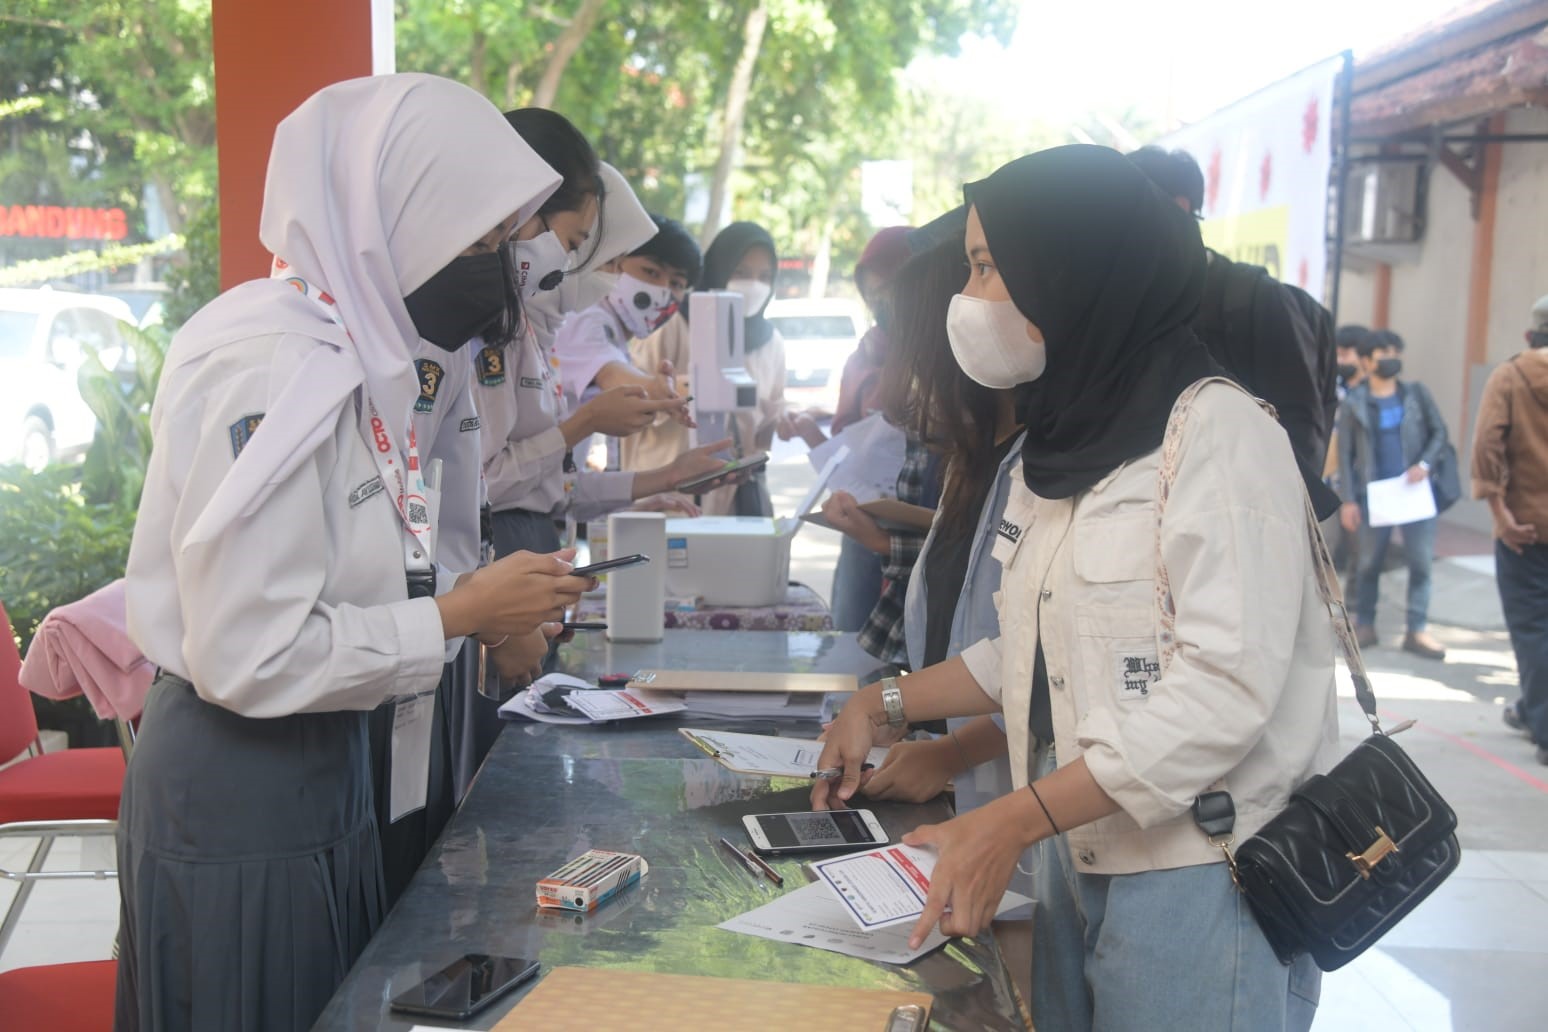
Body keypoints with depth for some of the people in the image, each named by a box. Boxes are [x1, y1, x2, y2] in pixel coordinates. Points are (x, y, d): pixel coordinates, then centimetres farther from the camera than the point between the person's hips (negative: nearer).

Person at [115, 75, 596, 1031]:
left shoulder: (347, 347, 4)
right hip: (242, 802, -9)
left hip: (318, 763, 9)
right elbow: (251, 656, -25)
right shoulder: (274, 374, -24)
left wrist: (472, 597, 1)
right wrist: (464, 611, -18)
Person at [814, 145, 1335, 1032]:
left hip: (1201, 881, -7)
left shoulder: (1218, 433, -14)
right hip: (1080, 863, 7)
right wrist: (884, 706, 7)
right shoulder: (1069, 443, 12)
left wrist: (1011, 822, -25)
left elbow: (1224, 686, -22)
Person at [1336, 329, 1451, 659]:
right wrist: (1348, 501, -3)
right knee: (1369, 562, 5)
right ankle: (1364, 625, 19)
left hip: (1414, 490, 1)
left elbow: (1439, 432, 9)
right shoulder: (1353, 404, 1)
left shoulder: (1417, 394, 6)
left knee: (1421, 560, -2)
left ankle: (1417, 629, 5)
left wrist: (1424, 464, -9)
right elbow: (1345, 454, 1)